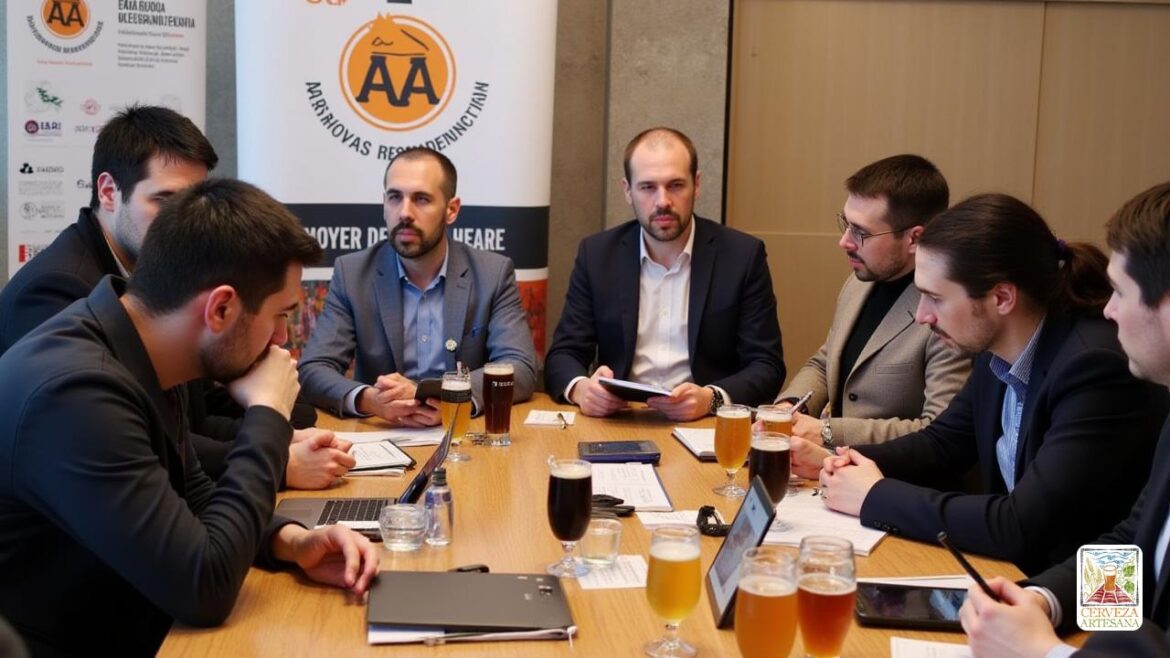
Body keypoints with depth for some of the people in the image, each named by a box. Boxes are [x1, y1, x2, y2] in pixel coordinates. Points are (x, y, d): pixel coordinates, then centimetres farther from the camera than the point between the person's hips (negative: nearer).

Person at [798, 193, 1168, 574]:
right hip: (1011, 567, 7)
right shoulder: (998, 349, -1)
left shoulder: (1098, 368, -25)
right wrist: (853, 463, -4)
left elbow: (1021, 528, -29)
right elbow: (943, 442, 14)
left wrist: (877, 496, -19)